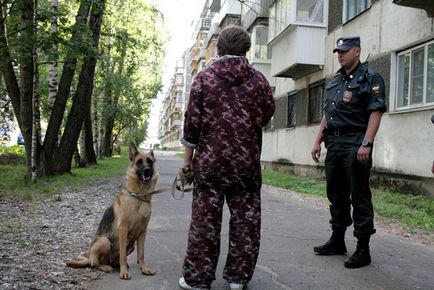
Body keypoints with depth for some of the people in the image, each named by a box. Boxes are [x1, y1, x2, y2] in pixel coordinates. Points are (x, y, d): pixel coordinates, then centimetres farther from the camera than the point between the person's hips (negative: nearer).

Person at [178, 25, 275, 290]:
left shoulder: (205, 76, 0)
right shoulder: (258, 80, 3)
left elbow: (193, 119, -2)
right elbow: (268, 115, 11)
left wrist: (188, 156, 5)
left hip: (210, 159, -1)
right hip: (247, 161, 1)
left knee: (205, 219, 5)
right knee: (246, 219, 10)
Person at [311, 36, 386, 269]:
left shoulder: (370, 78, -2)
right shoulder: (334, 82, 20)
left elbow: (376, 112, -12)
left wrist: (366, 144, -21)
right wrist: (318, 142, 15)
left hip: (355, 145, -8)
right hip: (334, 144, 8)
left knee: (359, 196, -4)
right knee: (336, 194, 13)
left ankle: (363, 250, 5)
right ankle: (337, 241, 26)